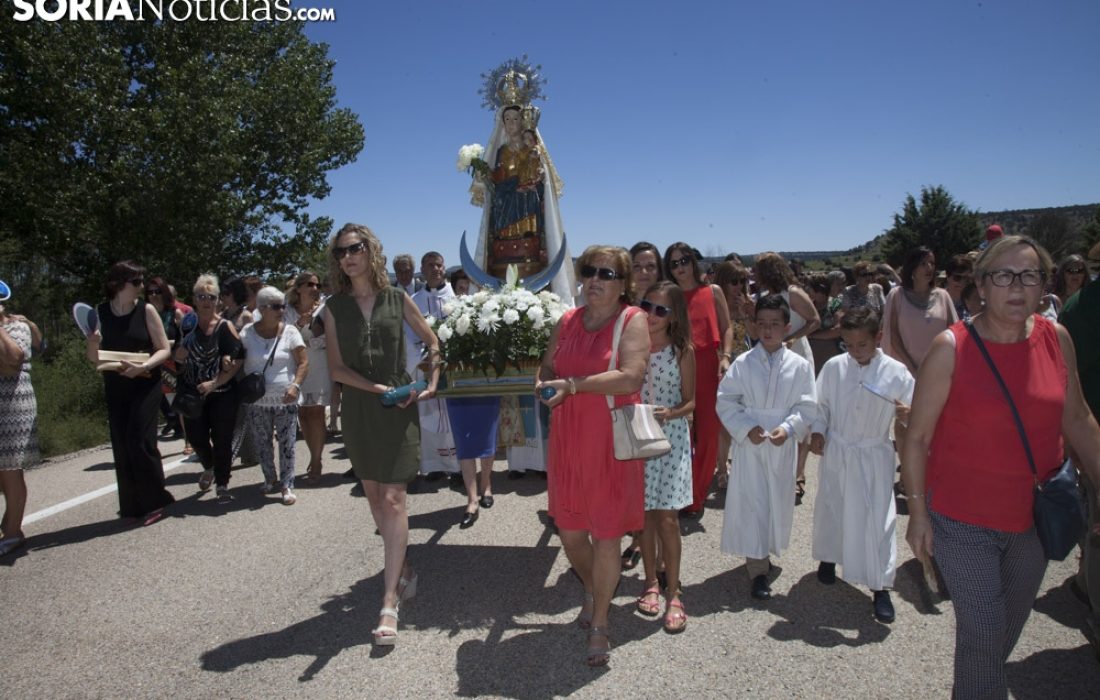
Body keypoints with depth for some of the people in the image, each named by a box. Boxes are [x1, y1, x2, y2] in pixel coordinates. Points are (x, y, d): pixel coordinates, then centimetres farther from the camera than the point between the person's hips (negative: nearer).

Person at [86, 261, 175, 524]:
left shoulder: (146, 310, -5)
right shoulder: (100, 313, 2)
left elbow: (164, 349, -4)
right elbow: (94, 357, 7)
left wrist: (143, 366, -21)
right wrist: (92, 342, -15)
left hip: (145, 384, -3)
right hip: (115, 387, 3)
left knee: (140, 440, -9)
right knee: (121, 445, 5)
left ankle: (153, 502, 4)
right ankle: (132, 505, 16)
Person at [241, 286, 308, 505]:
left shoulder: (290, 331, -3)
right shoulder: (247, 333, 2)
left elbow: (303, 362, -4)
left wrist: (295, 385, -18)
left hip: (285, 399, -2)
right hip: (257, 400, 2)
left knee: (287, 443, -1)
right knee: (261, 443, 10)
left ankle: (287, 486, 8)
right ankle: (270, 480, 28)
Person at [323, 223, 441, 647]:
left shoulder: (397, 298, 0)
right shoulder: (335, 307, 3)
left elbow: (433, 343, 10)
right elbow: (336, 367, -2)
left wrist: (431, 385, -1)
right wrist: (378, 388, -14)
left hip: (400, 408, -3)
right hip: (359, 409, 3)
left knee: (392, 498, -8)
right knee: (374, 495, 11)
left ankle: (389, 602, -6)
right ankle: (401, 567, 32)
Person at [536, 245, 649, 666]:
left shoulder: (632, 319, -9)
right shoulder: (567, 322, 7)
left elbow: (631, 377, -22)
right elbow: (547, 368, 17)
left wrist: (573, 385, -23)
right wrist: (545, 384, -6)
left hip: (611, 443, -5)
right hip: (568, 442, 5)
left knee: (606, 535, 4)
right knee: (569, 529, 15)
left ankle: (599, 625, 23)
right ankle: (592, 590, 45)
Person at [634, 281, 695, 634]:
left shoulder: (682, 351, -4)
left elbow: (690, 402, 1)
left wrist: (671, 413, -17)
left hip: (671, 437, -2)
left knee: (667, 517, -3)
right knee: (645, 513, 11)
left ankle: (673, 593, 10)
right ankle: (651, 582, 27)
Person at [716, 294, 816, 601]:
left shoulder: (800, 365, -2)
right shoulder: (742, 363, -3)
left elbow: (806, 406, -1)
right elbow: (726, 401, -2)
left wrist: (788, 428, -17)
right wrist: (746, 428, -14)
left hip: (783, 445, 1)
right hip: (749, 443, -1)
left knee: (778, 501, 12)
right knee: (751, 502, -2)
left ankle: (765, 551, 36)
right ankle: (758, 570, 6)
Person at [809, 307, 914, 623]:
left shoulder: (896, 372, -10)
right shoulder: (834, 367, -5)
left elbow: (910, 415, -5)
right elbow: (821, 404, 7)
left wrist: (906, 415, -27)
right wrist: (817, 431, -6)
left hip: (873, 456, -2)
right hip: (836, 452, 2)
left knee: (877, 517, -1)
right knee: (831, 507, 17)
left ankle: (880, 587, 11)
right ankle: (828, 556, 42)